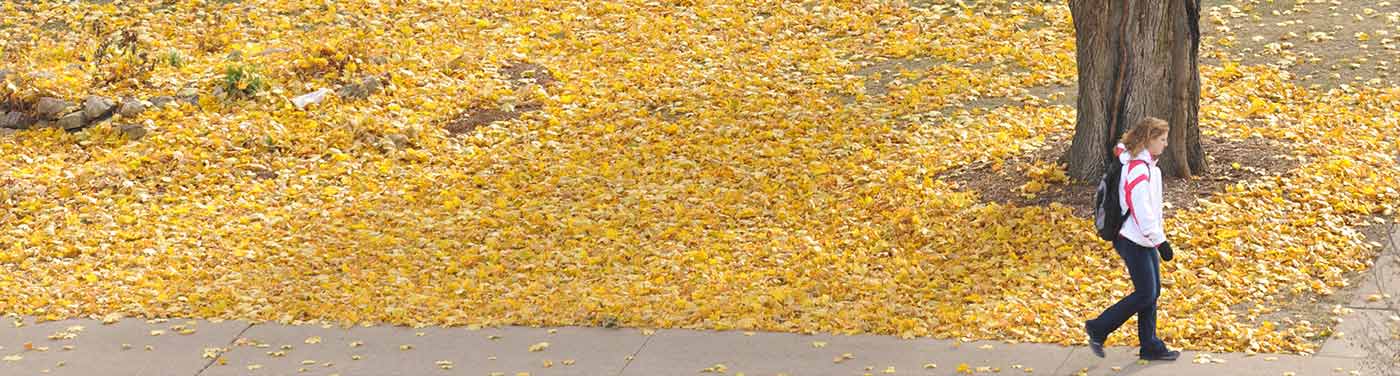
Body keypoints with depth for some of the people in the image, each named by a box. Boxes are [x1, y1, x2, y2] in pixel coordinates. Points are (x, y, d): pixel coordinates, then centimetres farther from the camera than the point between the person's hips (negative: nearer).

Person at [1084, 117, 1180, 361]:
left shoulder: (1148, 165, 10)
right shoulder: (1137, 169, -22)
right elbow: (1142, 212, -24)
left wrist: (1158, 238, 20)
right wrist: (1161, 241, -21)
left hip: (1145, 240, 10)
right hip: (1134, 241, -10)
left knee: (1152, 292, 12)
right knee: (1145, 294, -4)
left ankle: (1150, 347, 19)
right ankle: (1098, 329, 8)